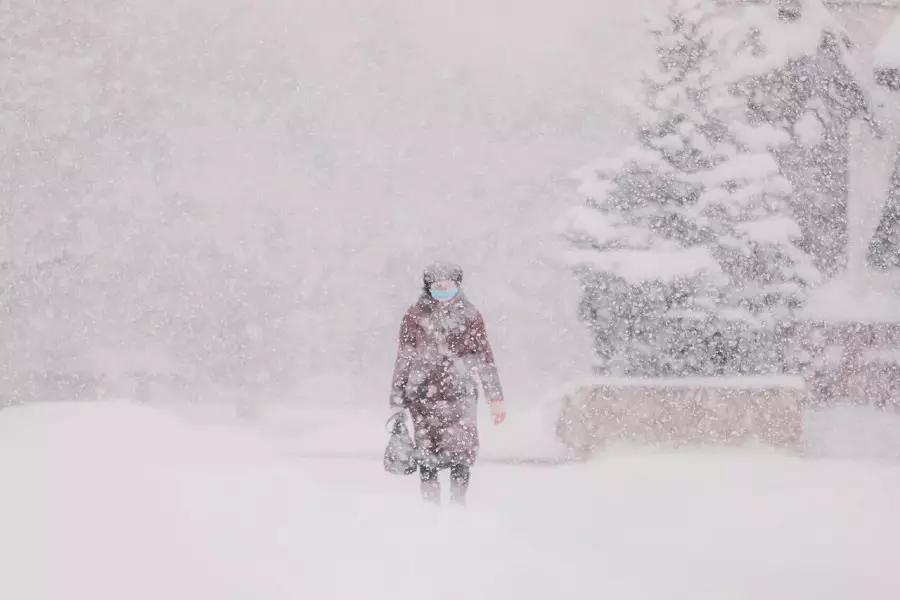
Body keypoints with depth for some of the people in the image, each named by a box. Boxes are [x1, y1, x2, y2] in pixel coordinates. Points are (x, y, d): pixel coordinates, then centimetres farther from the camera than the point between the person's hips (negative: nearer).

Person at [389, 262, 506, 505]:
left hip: (460, 395, 0)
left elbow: (485, 358, 9)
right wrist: (397, 400, 5)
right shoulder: (415, 317, 3)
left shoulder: (470, 316, 6)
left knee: (464, 453, -6)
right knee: (428, 457, 1)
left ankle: (458, 503, 12)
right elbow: (404, 359, 7)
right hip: (424, 396, 0)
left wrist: (496, 397, 6)